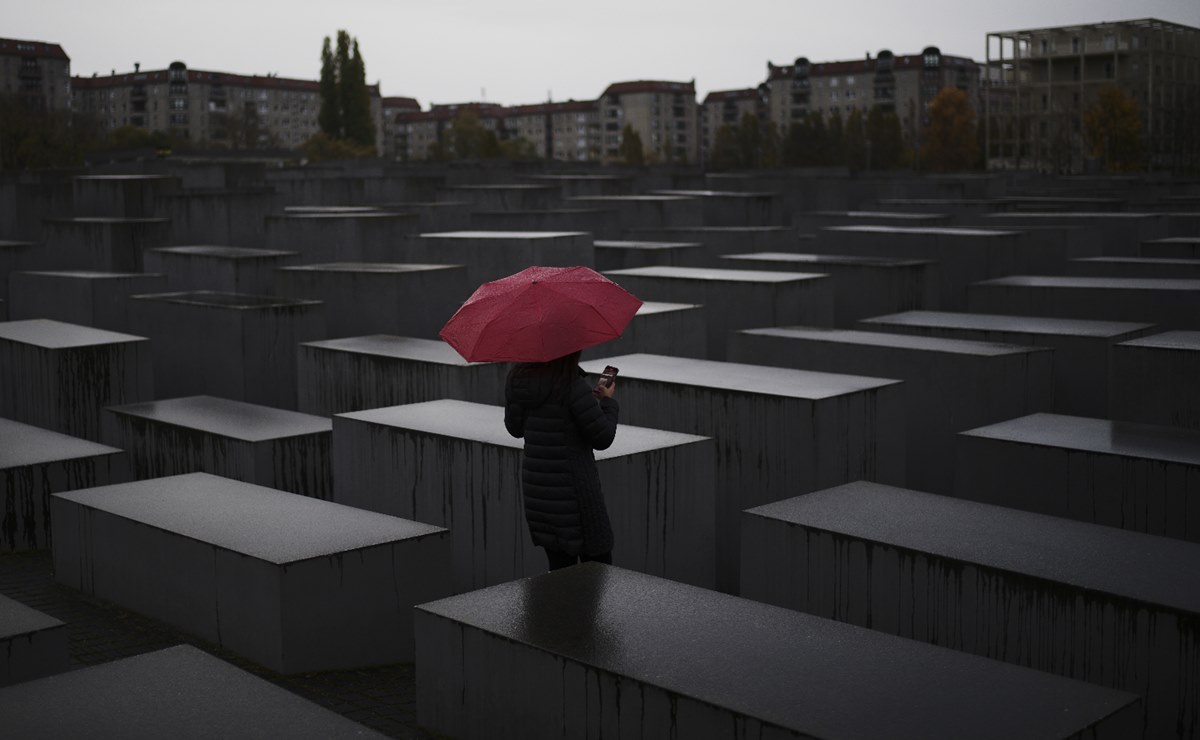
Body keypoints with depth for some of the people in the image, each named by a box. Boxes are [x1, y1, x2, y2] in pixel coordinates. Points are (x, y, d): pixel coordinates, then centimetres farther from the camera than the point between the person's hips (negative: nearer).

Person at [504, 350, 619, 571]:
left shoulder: (517, 380, 2)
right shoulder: (573, 387, -19)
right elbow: (603, 438, -13)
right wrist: (608, 401, 4)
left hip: (534, 485, 7)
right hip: (572, 487, -7)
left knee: (559, 563, 14)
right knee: (597, 565, 4)